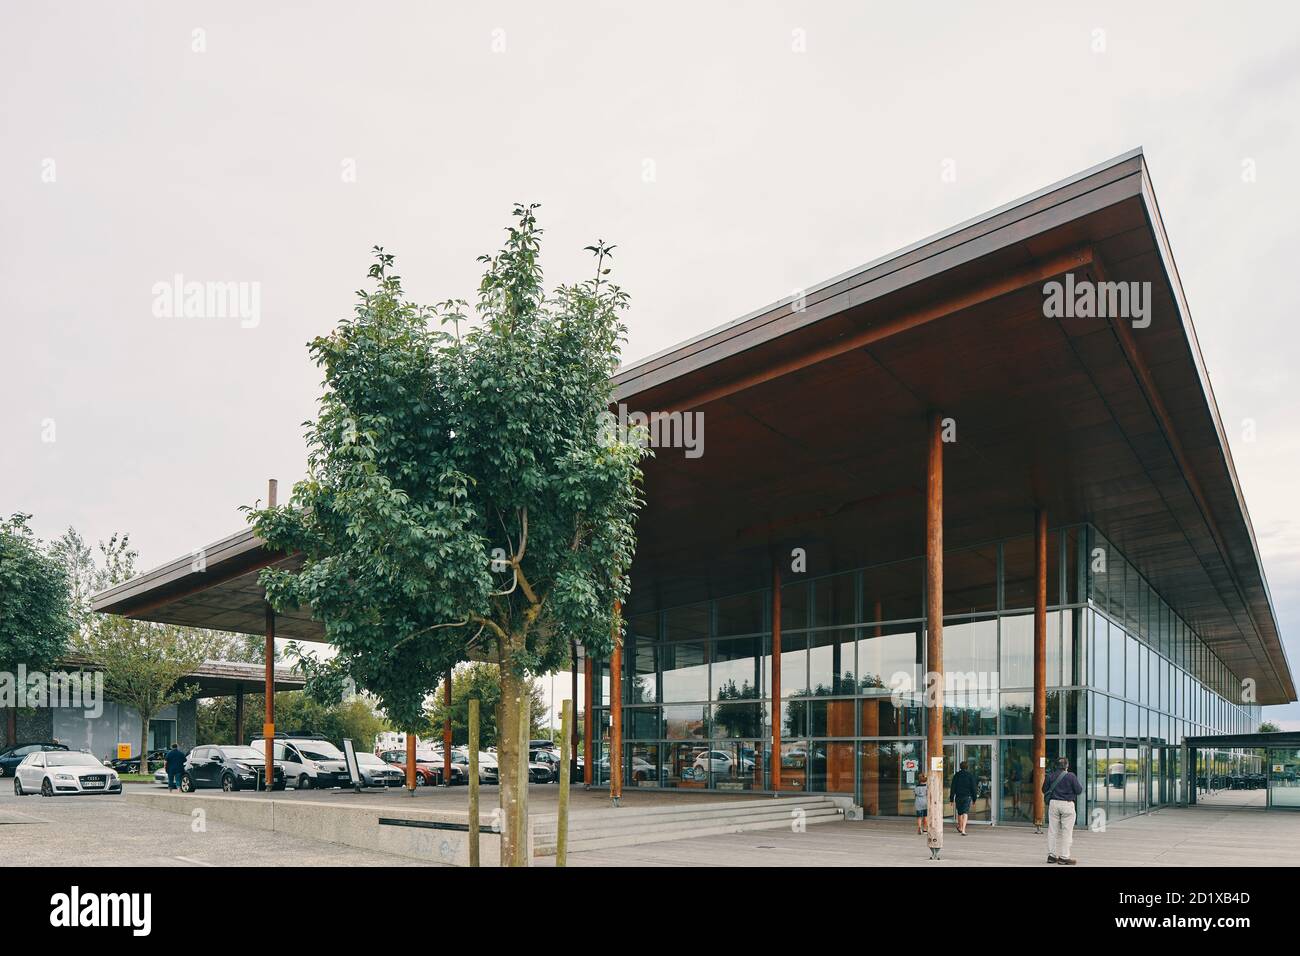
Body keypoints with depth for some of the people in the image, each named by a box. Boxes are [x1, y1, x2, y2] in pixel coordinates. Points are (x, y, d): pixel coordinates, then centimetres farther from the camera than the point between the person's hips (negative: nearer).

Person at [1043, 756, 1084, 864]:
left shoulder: (1051, 776, 2)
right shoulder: (1071, 776, -9)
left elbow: (1044, 790, 8)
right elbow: (1078, 790, -4)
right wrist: (1081, 785, 16)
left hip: (1053, 803, 4)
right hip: (1067, 804, -4)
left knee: (1053, 830, 10)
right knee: (1066, 831, 3)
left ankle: (1052, 855, 15)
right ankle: (1064, 857, 2)